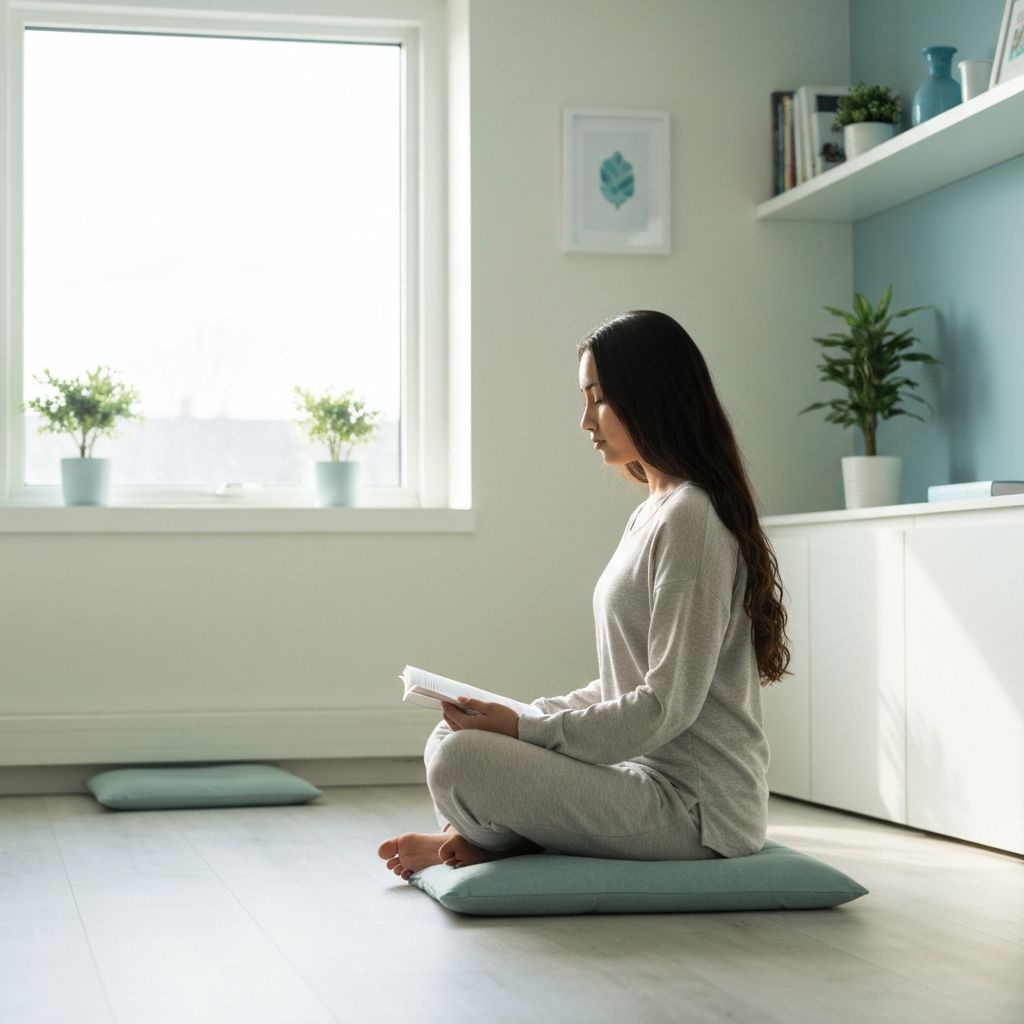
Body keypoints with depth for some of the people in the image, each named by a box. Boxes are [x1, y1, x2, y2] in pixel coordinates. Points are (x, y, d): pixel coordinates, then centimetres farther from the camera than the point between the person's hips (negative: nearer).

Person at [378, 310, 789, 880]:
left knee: (460, 761, -21)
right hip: (653, 775, 10)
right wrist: (531, 715, 5)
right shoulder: (654, 514, 16)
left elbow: (668, 707, -20)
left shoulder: (688, 519, -16)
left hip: (694, 808, -10)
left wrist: (525, 729, -17)